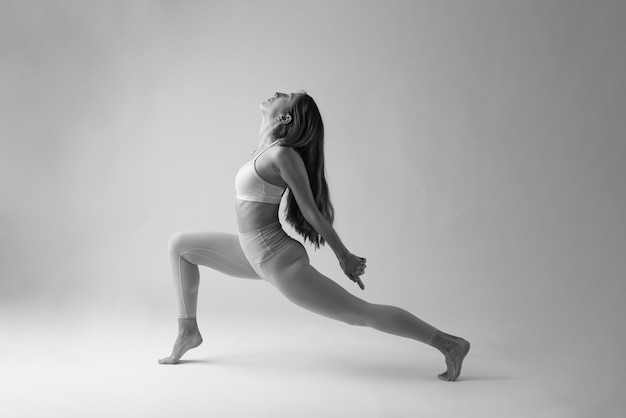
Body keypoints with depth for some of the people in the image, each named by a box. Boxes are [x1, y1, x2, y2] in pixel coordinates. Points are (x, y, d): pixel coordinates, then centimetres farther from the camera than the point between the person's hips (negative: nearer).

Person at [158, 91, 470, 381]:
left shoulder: (283, 154, -19)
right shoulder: (269, 148, 8)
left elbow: (311, 211, -15)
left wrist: (344, 257, -5)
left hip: (278, 261, -10)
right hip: (255, 255, 10)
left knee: (361, 313, -5)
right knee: (180, 244, 16)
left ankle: (449, 344, 6)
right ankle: (188, 331, 22)